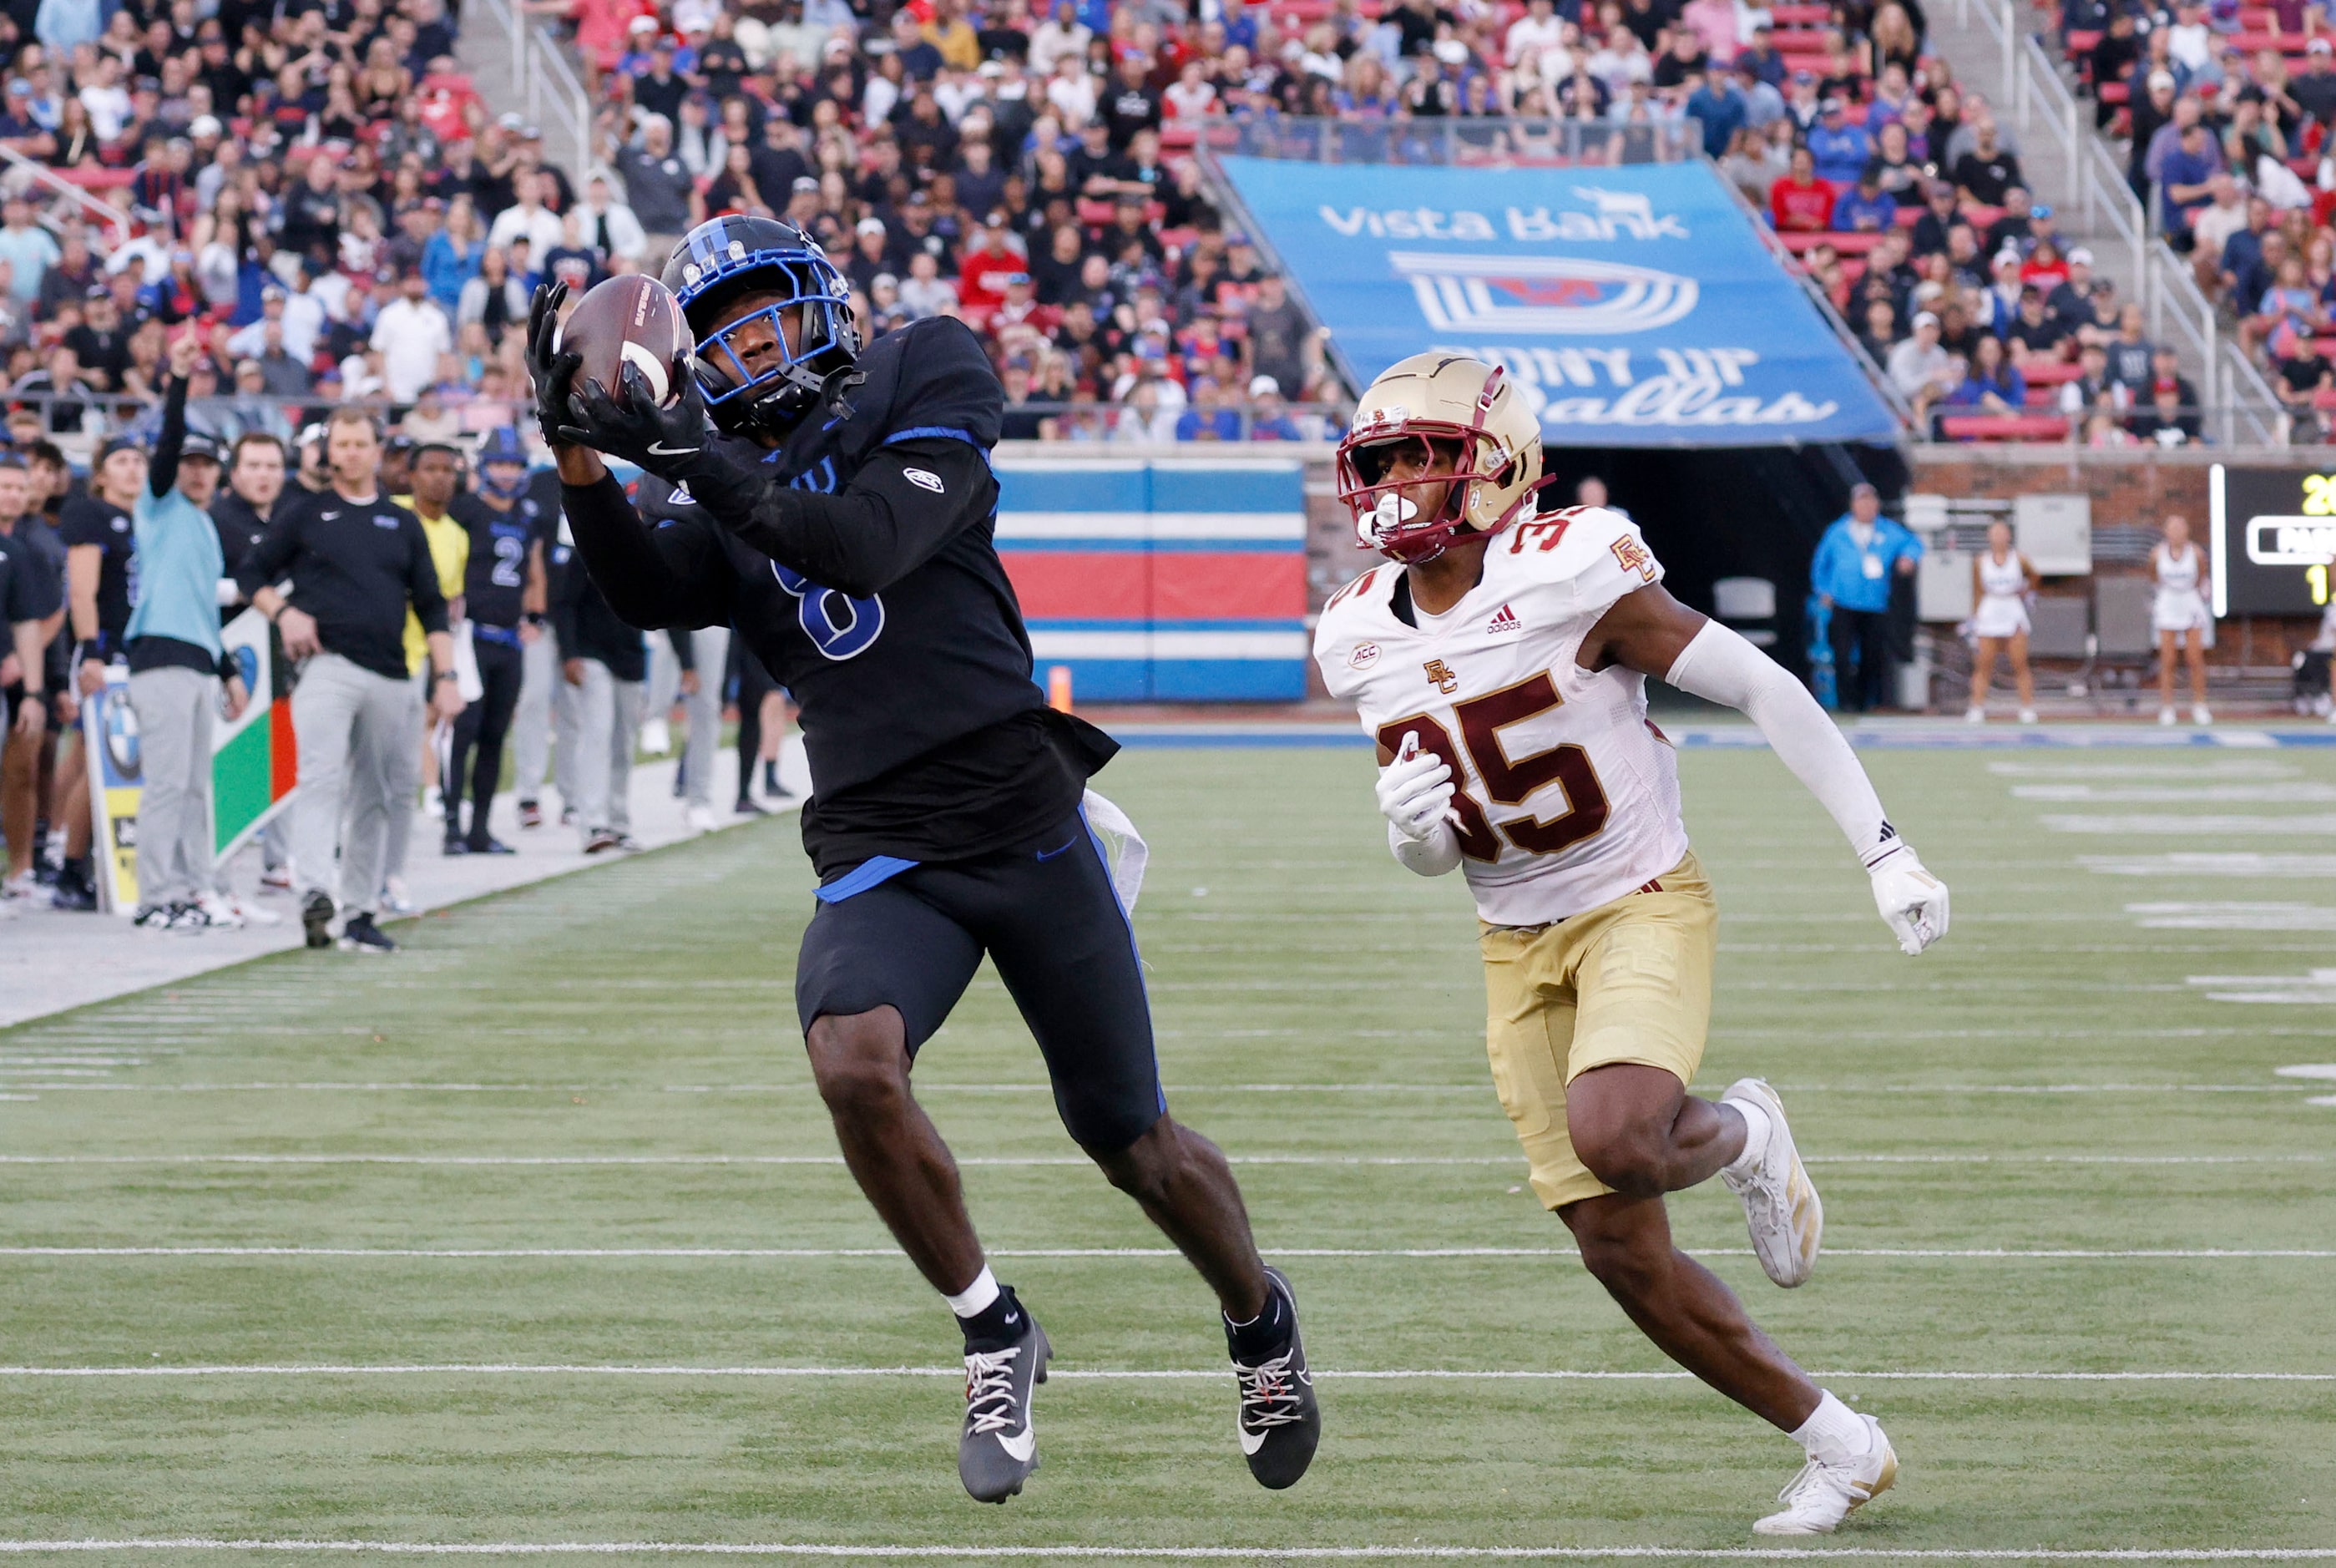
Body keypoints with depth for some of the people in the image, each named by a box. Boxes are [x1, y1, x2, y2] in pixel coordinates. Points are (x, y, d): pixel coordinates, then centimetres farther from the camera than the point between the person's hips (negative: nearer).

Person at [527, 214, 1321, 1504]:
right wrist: (582, 461, -25)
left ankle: (1258, 1317, 39)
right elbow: (647, 595, -11)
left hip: (1022, 813, -2)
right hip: (880, 850, 2)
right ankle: (992, 1335, -7)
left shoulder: (924, 378, -1)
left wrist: (711, 469, -25)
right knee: (854, 1061, -29)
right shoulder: (714, 485, 9)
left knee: (1134, 1147, 7)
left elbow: (873, 545, -17)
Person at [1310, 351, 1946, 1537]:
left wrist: (1885, 855, -13)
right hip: (1518, 949, 6)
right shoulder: (1366, 640, 0)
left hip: (1644, 907, -6)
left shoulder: (1569, 579, -18)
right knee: (1619, 1251, 1)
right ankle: (1838, 1444, 16)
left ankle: (1743, 1138, 4)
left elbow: (1763, 693, -12)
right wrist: (1410, 828, -14)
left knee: (1615, 1139, -33)